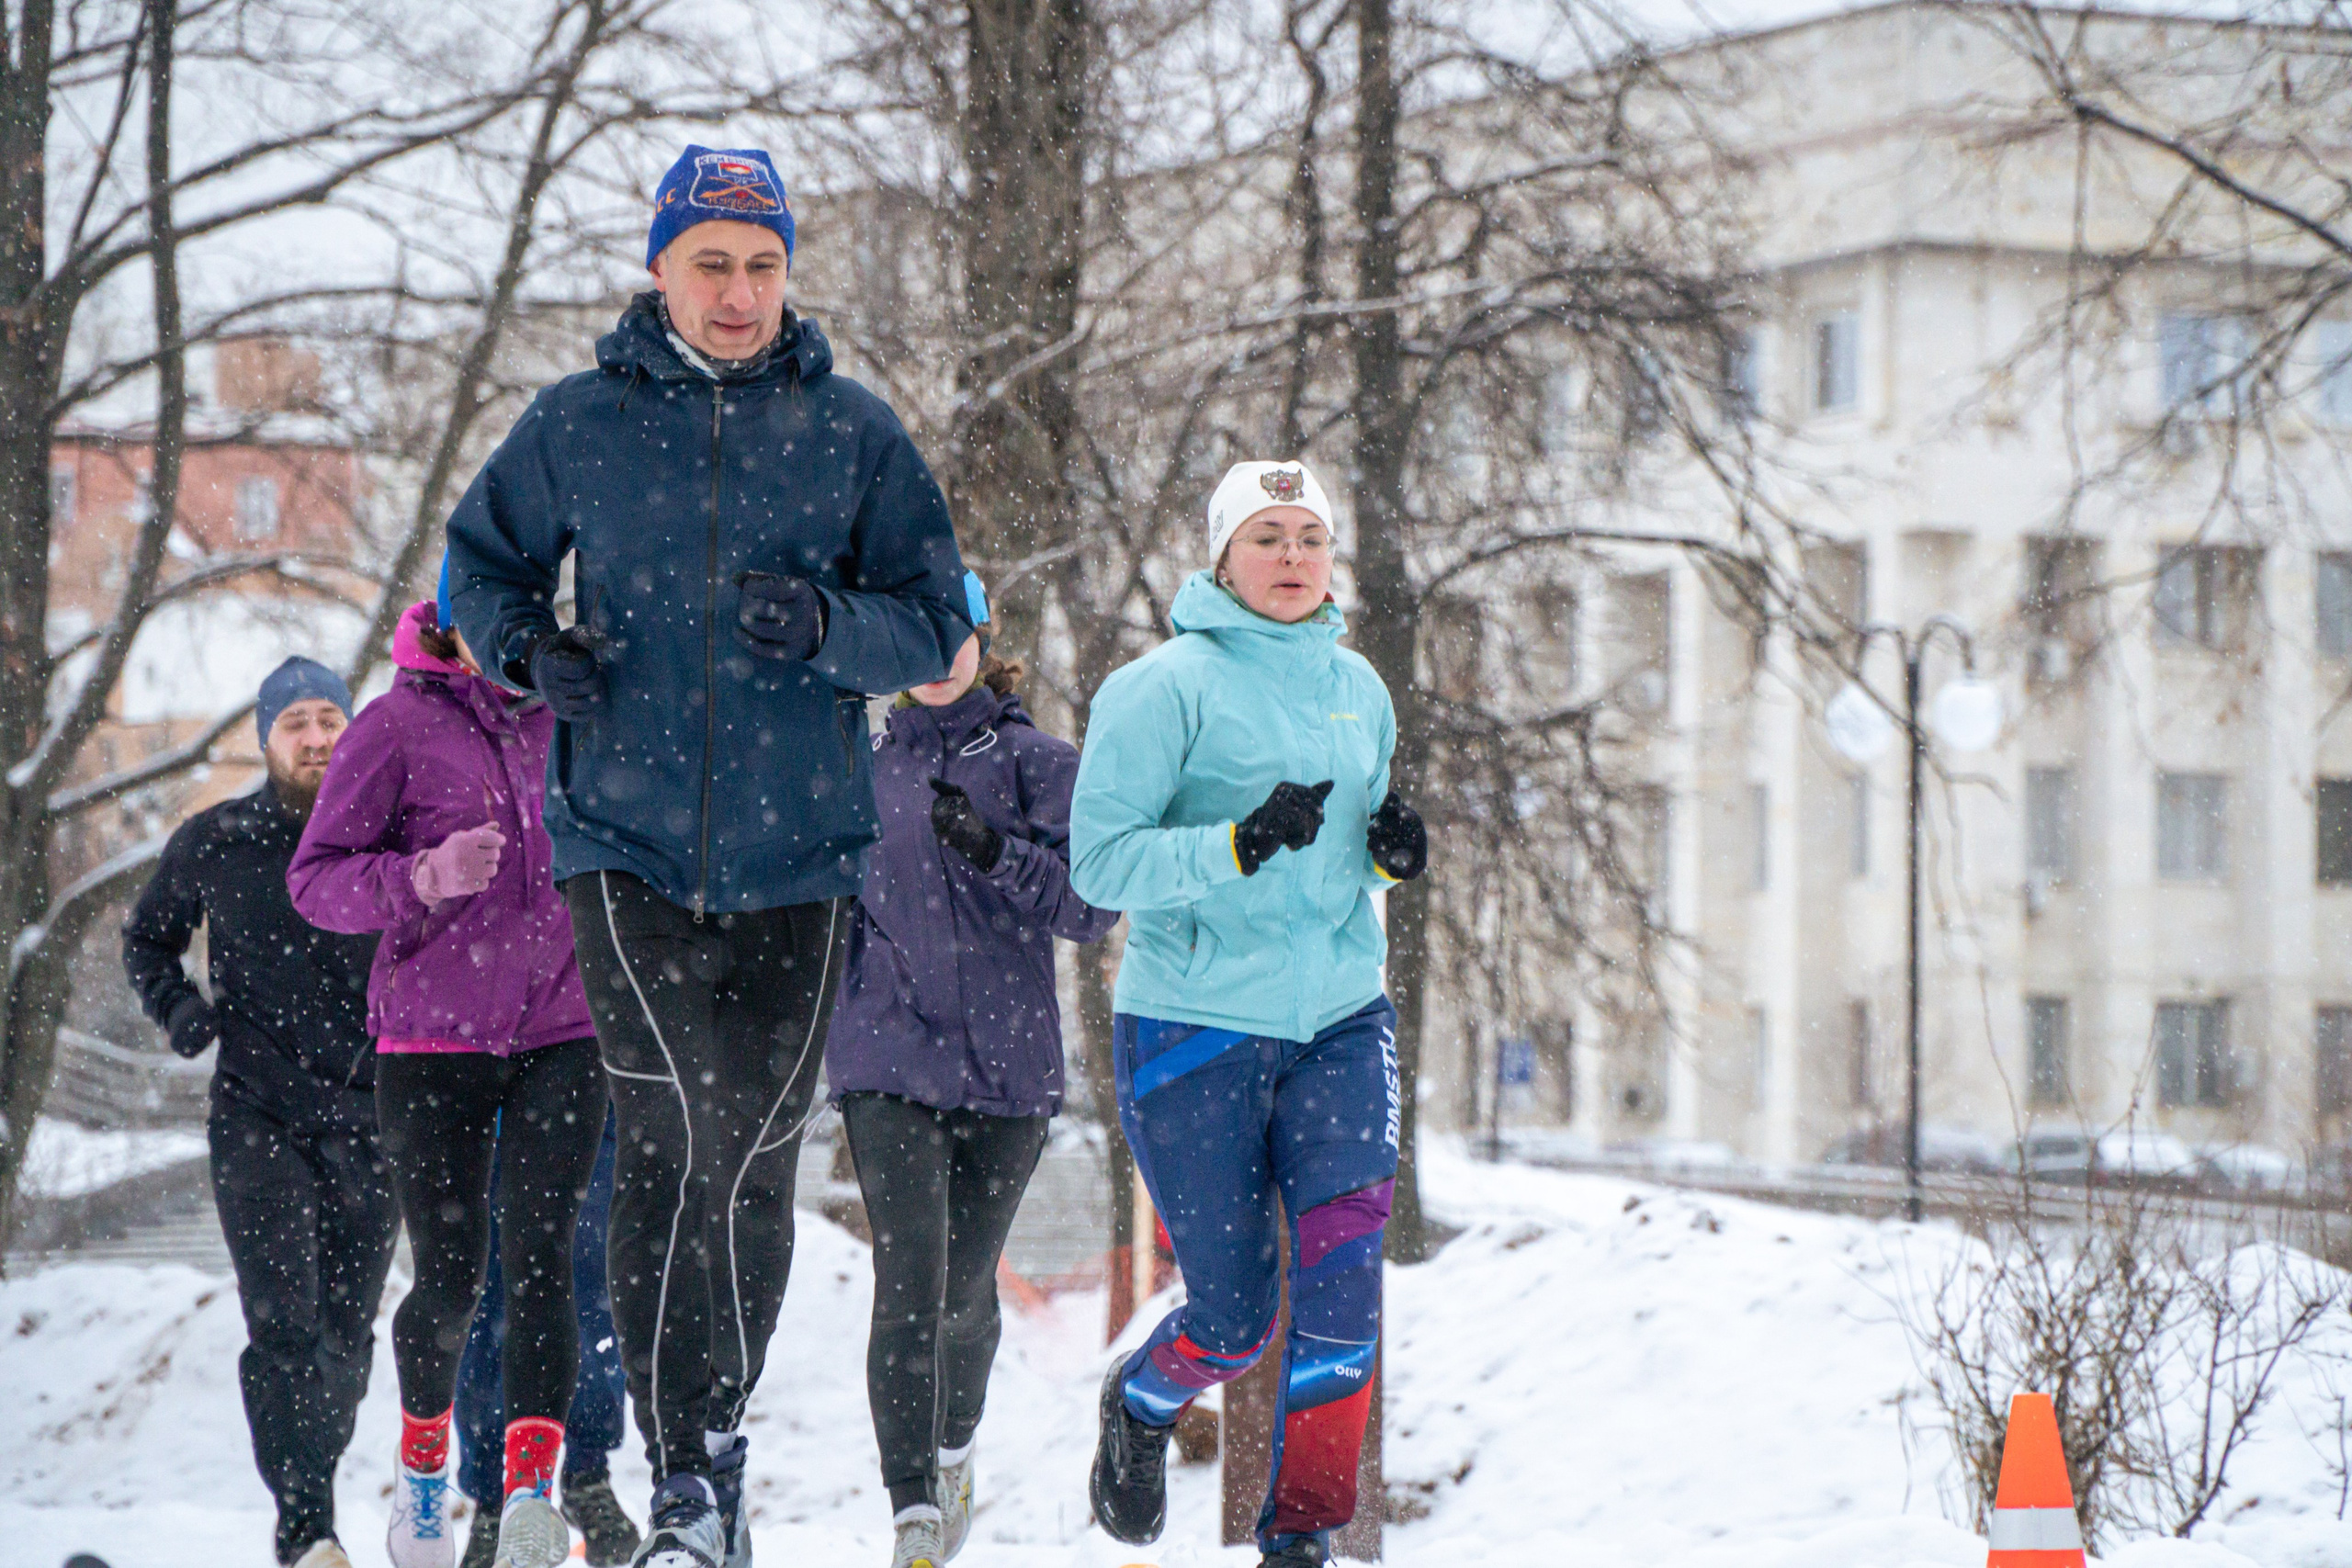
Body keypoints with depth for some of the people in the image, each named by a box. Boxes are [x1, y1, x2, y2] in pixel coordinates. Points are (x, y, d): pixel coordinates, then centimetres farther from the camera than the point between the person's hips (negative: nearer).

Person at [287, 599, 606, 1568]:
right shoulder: (397, 726, -4)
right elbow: (315, 879, -7)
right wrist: (426, 878, -23)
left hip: (563, 1030, 2)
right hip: (434, 1039, -2)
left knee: (541, 1251, -14)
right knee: (449, 1278, 2)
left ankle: (532, 1486, -19)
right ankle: (423, 1455, 29)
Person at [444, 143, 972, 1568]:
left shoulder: (854, 432, 5)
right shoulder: (581, 423, 4)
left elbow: (937, 624, 5)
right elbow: (483, 558, 18)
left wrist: (826, 622, -16)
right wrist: (528, 649, -4)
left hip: (798, 854, 1)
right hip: (629, 842, -1)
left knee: (754, 1159, 6)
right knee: (678, 1136, -16)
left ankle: (719, 1440, 24)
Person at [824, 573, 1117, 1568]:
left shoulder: (1039, 765, 2)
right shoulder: (864, 772, 11)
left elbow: (1093, 907, -8)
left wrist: (997, 852, -20)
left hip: (1007, 1066, -1)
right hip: (889, 1064, 1)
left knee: (966, 1286, 10)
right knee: (908, 1280, -15)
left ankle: (954, 1449, 39)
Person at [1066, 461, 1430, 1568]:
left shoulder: (1357, 687, 10)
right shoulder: (1167, 687, -8)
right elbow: (1099, 861, -13)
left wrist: (1394, 848, 0)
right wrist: (1242, 843, -26)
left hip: (1339, 1021, 4)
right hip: (1194, 1029, -4)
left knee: (1345, 1278, -14)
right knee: (1234, 1321, 1)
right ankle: (1142, 1403, 36)